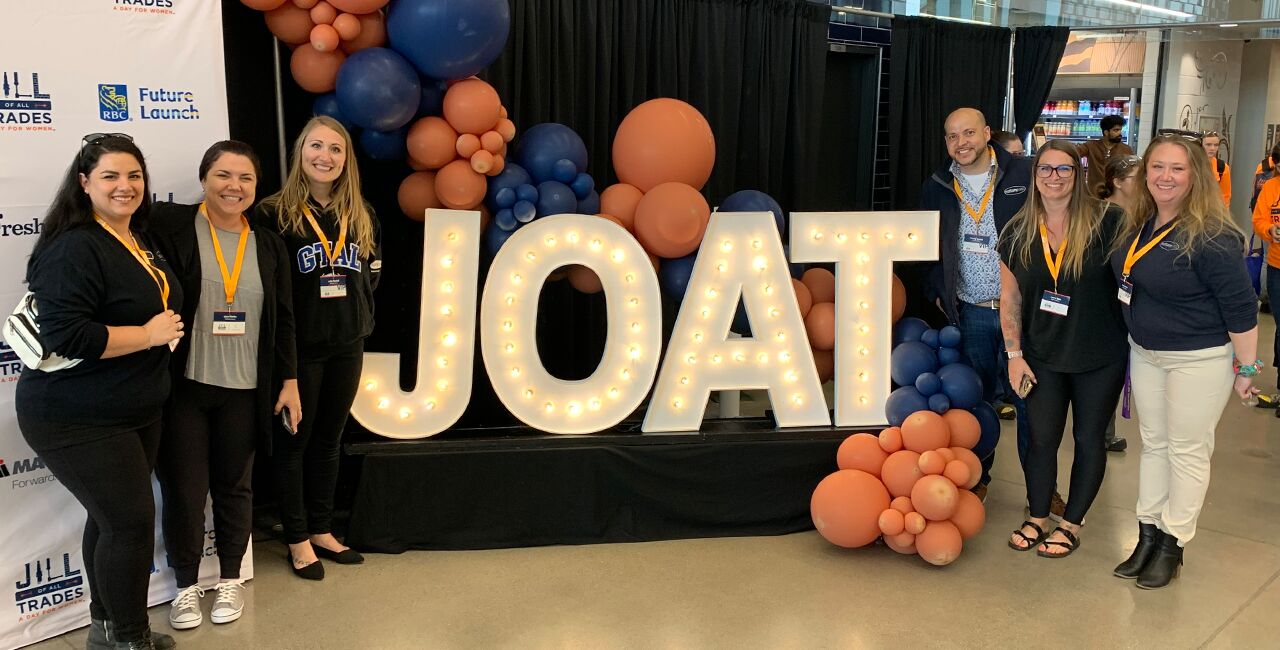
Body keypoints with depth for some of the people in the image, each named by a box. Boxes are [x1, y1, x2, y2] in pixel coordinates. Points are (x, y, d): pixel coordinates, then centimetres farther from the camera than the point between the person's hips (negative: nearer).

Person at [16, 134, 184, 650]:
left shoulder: (141, 244, 10)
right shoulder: (74, 248, -20)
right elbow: (65, 336, -29)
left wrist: (169, 328, 8)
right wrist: (149, 335, -22)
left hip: (136, 412, 9)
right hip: (79, 419, -9)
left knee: (113, 517, 17)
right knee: (133, 519, -6)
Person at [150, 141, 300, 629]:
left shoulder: (268, 245, 5)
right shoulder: (170, 226, -6)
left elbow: (283, 320, 9)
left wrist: (289, 381, 7)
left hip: (244, 390, 3)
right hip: (182, 386, -2)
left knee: (234, 487, 14)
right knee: (183, 490, 6)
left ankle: (230, 579, 32)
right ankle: (186, 584, 27)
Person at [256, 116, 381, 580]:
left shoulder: (361, 216, 8)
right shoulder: (275, 213, -9)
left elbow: (372, 271, 18)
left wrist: (359, 310, 6)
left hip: (347, 345, 5)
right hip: (299, 346, -5)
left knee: (329, 439, 14)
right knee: (294, 441, 6)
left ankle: (321, 530, 27)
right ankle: (297, 539, 18)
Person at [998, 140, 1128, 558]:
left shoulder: (1106, 221, -12)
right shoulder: (1017, 233, -1)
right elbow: (1010, 298, 2)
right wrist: (1014, 354, 0)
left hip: (1100, 358, -2)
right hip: (1043, 355, 2)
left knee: (1088, 439, 9)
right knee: (1041, 440, 9)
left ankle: (1071, 525, 25)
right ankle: (1037, 517, 27)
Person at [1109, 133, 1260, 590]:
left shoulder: (1210, 236, -21)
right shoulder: (1139, 225, 2)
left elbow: (1240, 307, -18)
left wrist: (1246, 367, -14)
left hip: (1199, 359, -7)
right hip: (1144, 353, 7)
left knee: (1187, 450, 5)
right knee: (1153, 443, 15)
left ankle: (1172, 544, 18)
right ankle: (1148, 535, 26)